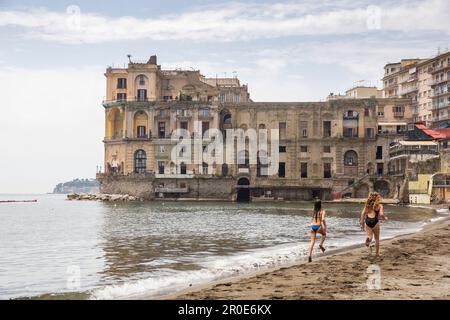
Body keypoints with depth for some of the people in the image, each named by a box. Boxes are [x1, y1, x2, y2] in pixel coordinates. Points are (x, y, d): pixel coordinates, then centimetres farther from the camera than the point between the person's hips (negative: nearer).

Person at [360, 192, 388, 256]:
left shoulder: (367, 205, 14)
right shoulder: (380, 205, 4)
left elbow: (363, 213, 4)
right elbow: (381, 214, -9)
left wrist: (362, 222, 8)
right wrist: (385, 218, 13)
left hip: (367, 221, 2)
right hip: (375, 221, -2)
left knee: (370, 236, 9)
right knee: (377, 238, 15)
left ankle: (368, 239, -29)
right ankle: (377, 253, 19)